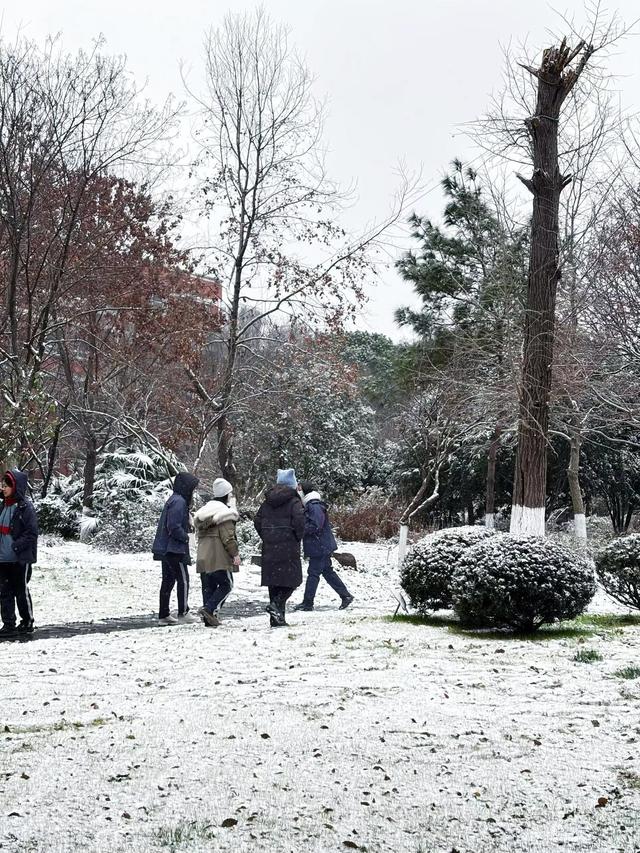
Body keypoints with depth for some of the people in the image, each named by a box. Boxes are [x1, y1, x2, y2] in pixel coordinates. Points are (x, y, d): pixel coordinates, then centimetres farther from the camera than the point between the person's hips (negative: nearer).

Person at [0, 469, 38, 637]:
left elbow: (32, 533, -14)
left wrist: (15, 546, -19)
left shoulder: (25, 507, -11)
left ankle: (27, 622, 18)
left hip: (21, 558, -7)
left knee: (21, 591, 4)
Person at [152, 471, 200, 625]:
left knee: (168, 580, 11)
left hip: (165, 549, 10)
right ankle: (183, 613, 2)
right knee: (183, 579, -2)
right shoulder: (179, 502, -16)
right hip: (175, 549, -10)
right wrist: (186, 537, -10)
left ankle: (163, 615, 14)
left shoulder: (173, 500, 16)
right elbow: (174, 526, -23)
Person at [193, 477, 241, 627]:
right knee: (226, 584, 1)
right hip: (219, 557, -8)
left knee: (208, 586, 10)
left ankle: (209, 619, 9)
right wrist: (235, 553, -11)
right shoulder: (224, 513, -10)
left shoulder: (203, 511, 16)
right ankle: (209, 609, -14)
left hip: (203, 557, 8)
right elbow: (228, 537, -15)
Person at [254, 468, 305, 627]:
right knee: (291, 579, 4)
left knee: (274, 581, 10)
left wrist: (266, 538, 15)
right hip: (289, 548, -6)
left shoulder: (267, 502, 10)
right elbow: (299, 522, -18)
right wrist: (297, 537, -2)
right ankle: (276, 604, -19)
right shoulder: (294, 502, -7)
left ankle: (277, 619, 10)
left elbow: (257, 521, 11)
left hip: (269, 548, 6)